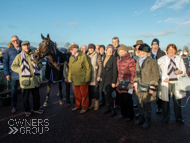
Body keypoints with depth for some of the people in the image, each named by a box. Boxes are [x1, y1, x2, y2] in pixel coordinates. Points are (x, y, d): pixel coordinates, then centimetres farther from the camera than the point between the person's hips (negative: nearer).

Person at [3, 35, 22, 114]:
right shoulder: (8, 51, 3)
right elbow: (5, 62, 3)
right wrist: (7, 73, -5)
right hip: (13, 74, 0)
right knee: (14, 91, 9)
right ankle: (13, 106, 23)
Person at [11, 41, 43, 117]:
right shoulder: (19, 56, -1)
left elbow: (40, 65, 16)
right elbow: (13, 66, 1)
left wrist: (36, 64, -5)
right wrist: (21, 70, -12)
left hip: (35, 79, 3)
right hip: (25, 80, -3)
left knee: (36, 96, 14)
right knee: (26, 97, 8)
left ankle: (36, 108, 31)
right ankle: (27, 110, 27)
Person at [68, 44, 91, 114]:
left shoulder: (83, 56, -9)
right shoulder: (71, 57, 11)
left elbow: (88, 67, -10)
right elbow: (70, 68, 16)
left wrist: (87, 78, -13)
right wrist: (70, 78, 10)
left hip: (82, 79, -6)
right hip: (75, 79, 6)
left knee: (84, 94, 6)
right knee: (77, 94, 17)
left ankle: (84, 107, 22)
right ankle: (77, 106, 34)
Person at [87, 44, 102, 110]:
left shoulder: (97, 56, -3)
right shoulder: (87, 56, 12)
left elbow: (100, 66, -7)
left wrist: (99, 76, -13)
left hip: (95, 76, -4)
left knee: (96, 91, 0)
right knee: (90, 90, 9)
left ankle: (97, 104, 14)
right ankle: (92, 104, 22)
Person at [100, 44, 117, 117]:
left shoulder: (113, 58, -9)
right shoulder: (105, 58, 11)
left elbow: (115, 71, -12)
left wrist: (113, 82, -15)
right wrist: (101, 77, 14)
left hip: (110, 79, -6)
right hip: (104, 78, 6)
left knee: (108, 94, -8)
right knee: (106, 94, 11)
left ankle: (113, 110, 6)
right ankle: (108, 108, 26)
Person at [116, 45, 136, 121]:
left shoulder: (130, 60, -10)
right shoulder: (118, 60, 12)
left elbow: (133, 73, -11)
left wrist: (131, 83, -15)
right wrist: (117, 81, 17)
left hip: (127, 83, -6)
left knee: (127, 99, -1)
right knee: (121, 98, 12)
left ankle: (130, 115, 18)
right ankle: (123, 113, 31)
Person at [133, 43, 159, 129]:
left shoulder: (152, 62, -9)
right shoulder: (138, 61, 11)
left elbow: (155, 75, -8)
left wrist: (152, 87, -11)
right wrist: (135, 83, 8)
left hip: (147, 87, -6)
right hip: (139, 87, 6)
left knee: (147, 103, 3)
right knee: (140, 102, 14)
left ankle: (148, 120, 24)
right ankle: (141, 118, 32)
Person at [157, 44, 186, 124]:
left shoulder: (179, 59, 12)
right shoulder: (161, 59, 5)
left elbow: (184, 71, 12)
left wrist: (180, 72, -11)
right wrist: (163, 78, -11)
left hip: (177, 82, 2)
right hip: (166, 82, -1)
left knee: (177, 100, 5)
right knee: (166, 100, 6)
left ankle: (178, 117, 25)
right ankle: (166, 117, 24)